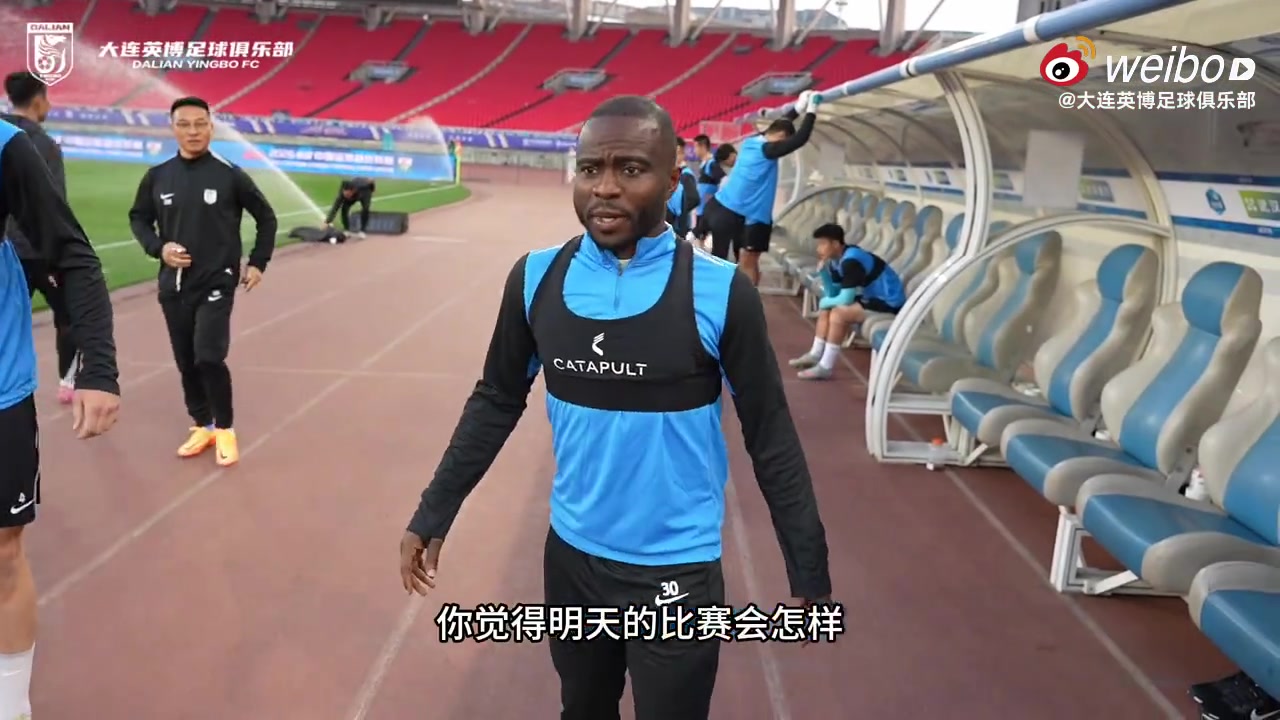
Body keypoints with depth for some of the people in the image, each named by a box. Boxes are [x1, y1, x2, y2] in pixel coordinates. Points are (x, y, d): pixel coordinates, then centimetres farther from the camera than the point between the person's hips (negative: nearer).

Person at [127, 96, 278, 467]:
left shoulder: (230, 176, -7)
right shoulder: (157, 177, 0)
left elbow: (266, 217, 4)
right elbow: (138, 218, 13)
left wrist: (258, 263, 1)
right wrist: (158, 247, -6)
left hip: (217, 283, -4)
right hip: (173, 286, 4)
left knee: (209, 358, -14)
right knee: (186, 362, 11)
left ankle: (225, 429, 5)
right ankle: (202, 426, 28)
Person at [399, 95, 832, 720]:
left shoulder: (718, 292, -15)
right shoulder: (537, 278, -5)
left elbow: (770, 438, -7)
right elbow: (496, 403, 7)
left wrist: (809, 574, -4)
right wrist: (432, 516, 6)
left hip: (677, 571, -3)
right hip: (571, 557, 4)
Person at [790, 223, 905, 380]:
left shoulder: (851, 260, -24)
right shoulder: (837, 260, 4)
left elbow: (846, 299, -26)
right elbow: (832, 294, 5)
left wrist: (825, 302, -7)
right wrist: (823, 271, -9)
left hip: (889, 303, -10)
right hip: (873, 297, 10)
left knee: (838, 314, -23)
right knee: (826, 309, 8)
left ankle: (825, 367, -16)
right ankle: (815, 355, 14)